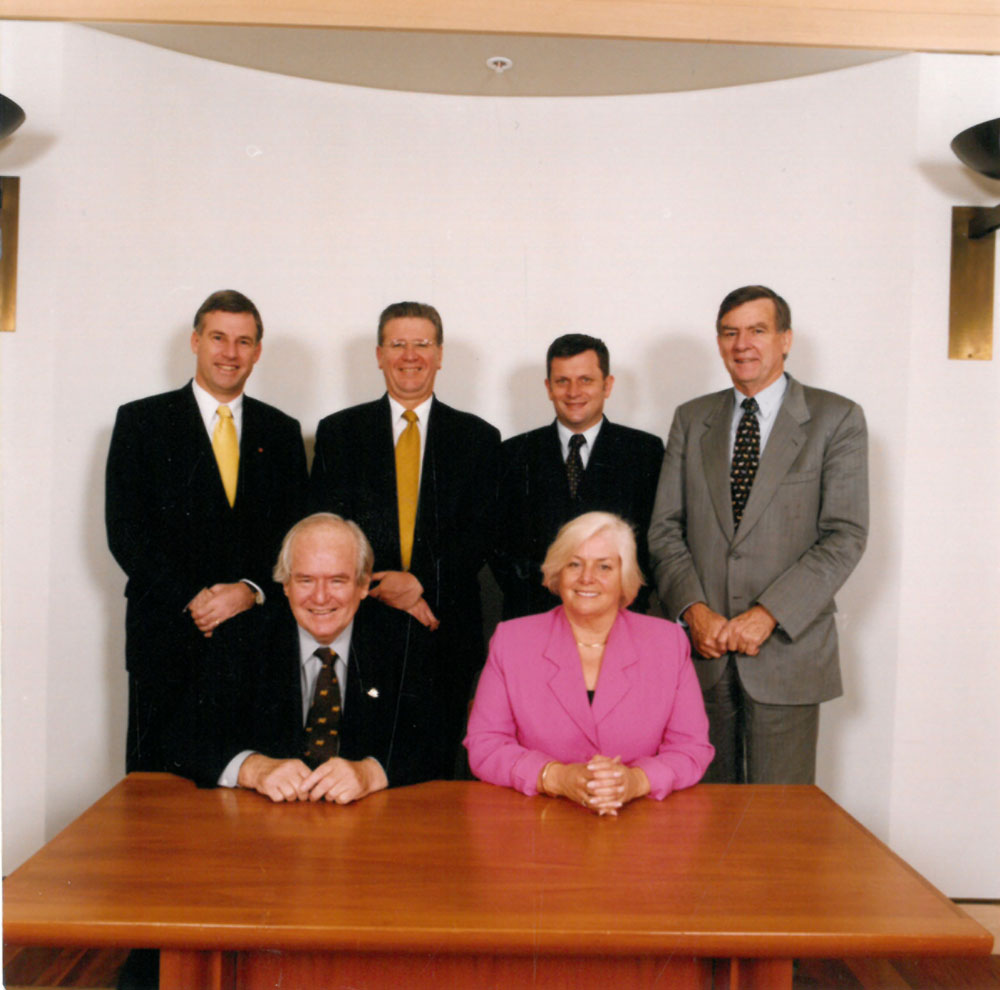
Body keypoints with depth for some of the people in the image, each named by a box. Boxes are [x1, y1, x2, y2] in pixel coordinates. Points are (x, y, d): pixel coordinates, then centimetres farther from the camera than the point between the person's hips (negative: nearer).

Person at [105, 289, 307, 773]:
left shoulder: (282, 432, 12)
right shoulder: (141, 421, 5)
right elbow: (125, 530, -2)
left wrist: (252, 589, -9)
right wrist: (190, 600, -11)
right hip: (167, 637, -1)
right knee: (157, 778, 4)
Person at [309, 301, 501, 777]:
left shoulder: (478, 438, 9)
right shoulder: (338, 431, 9)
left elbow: (479, 536, 2)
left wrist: (420, 581, -12)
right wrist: (383, 585, -10)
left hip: (445, 632, 0)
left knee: (436, 769, 5)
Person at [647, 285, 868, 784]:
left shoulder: (836, 418, 0)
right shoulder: (691, 420, 11)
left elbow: (845, 536, -7)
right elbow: (665, 527, 7)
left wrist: (767, 615, -15)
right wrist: (694, 609, -8)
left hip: (787, 648, -2)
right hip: (701, 649, 3)